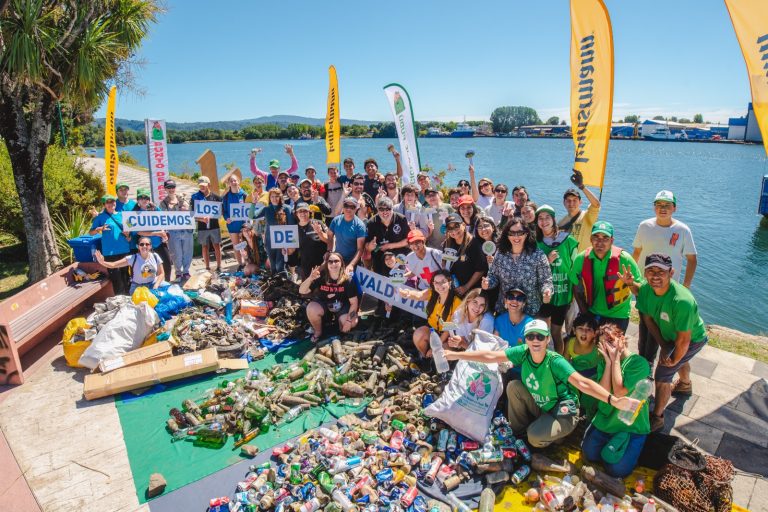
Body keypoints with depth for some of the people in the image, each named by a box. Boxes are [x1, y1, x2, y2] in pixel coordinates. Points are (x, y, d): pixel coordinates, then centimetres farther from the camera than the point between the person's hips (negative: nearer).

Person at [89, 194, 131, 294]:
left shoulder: (122, 215, 9)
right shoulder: (100, 217, 0)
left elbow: (128, 230, 19)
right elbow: (91, 233, -1)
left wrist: (128, 235, -4)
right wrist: (99, 229, -21)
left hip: (124, 250, 4)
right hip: (110, 252, -3)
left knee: (126, 276, 11)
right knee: (116, 278, -2)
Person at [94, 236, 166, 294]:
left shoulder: (155, 256, -6)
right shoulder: (132, 258, -12)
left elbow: (161, 274, 0)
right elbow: (113, 265, -18)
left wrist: (156, 285, -15)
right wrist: (102, 262, -37)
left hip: (152, 285, 2)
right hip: (137, 287, -2)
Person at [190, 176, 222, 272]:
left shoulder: (215, 197, 2)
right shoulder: (195, 197, 1)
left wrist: (210, 217, -12)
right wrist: (202, 219, -18)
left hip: (214, 226, 0)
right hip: (202, 227, 0)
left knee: (217, 246, 3)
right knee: (205, 247, 7)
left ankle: (219, 266, 10)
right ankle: (207, 267, 14)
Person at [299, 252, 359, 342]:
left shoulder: (347, 280, -23)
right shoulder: (320, 276, -23)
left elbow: (354, 302, -17)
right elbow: (302, 291, -25)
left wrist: (348, 321, -21)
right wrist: (310, 278, -43)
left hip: (342, 306, 0)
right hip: (323, 304, 0)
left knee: (352, 323, -22)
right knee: (311, 309, -31)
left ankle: (338, 319, 15)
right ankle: (318, 332, -1)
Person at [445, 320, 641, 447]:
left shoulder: (555, 362, -30)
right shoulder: (522, 352, -16)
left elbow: (582, 383, -40)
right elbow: (491, 356, -16)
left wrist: (613, 400, -55)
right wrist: (456, 355, -18)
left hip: (563, 412, -5)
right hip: (540, 408, 5)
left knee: (534, 437, -28)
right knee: (513, 386, -15)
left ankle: (549, 438, 10)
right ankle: (519, 430, 8)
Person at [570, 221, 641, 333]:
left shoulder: (624, 258, -18)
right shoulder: (581, 259, -11)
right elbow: (576, 288, 1)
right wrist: (585, 314, -1)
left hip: (617, 315, -2)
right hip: (591, 313, 2)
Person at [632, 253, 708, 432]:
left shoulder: (682, 301, -45)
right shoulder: (646, 288, -27)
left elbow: (683, 340, -34)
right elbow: (648, 318, -11)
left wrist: (674, 360, -17)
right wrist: (664, 346, -10)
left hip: (693, 339, -7)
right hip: (669, 334, 7)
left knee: (662, 375, -10)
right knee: (680, 360, 35)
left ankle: (657, 419, 11)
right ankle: (685, 385, 69)